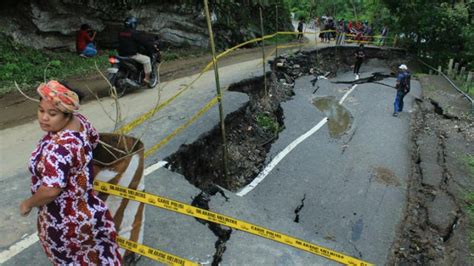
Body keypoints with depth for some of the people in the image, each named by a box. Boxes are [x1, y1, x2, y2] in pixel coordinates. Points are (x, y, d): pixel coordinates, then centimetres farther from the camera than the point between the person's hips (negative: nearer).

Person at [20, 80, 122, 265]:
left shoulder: (58, 148, -35)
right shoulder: (79, 120, -8)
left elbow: (51, 190, -36)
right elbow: (94, 139, 12)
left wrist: (28, 204, -17)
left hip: (65, 221, -8)